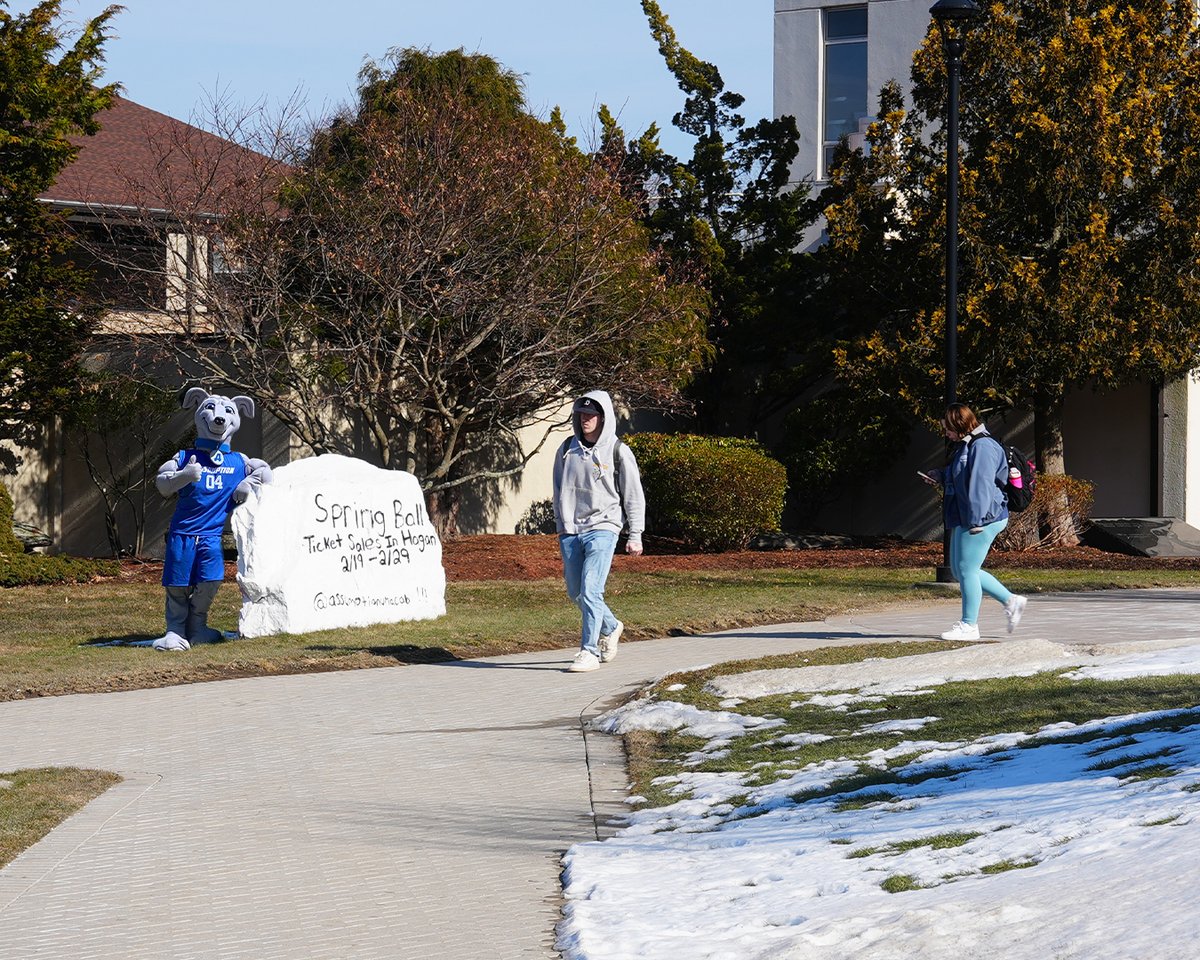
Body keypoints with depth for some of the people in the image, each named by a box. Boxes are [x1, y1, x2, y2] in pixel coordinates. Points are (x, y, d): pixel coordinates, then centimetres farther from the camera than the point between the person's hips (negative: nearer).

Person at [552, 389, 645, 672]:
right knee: (576, 593, 10)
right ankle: (610, 628, 34)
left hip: (602, 529, -5)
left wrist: (635, 536, -1)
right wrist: (561, 527, 15)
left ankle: (589, 651, -10)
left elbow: (634, 496, 1)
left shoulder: (617, 452, -3)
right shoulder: (567, 450, 9)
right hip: (571, 532, 5)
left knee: (590, 591, -15)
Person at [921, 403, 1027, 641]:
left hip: (983, 520, -11)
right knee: (959, 570, 14)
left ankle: (969, 625, 4)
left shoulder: (982, 447, -17)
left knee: (967, 570, -6)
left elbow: (980, 485, -23)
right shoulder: (965, 446, 17)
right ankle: (1011, 601, 21)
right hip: (964, 520, 11)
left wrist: (976, 521, -25)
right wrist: (940, 475, 19)